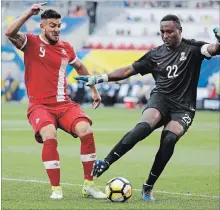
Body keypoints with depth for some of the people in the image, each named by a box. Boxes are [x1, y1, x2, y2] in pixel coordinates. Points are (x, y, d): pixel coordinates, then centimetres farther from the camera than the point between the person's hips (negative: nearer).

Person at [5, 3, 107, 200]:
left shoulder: (66, 48, 9)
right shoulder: (31, 42, -3)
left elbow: (80, 67, 29)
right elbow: (10, 33, -23)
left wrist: (94, 90, 31)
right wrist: (29, 13, -25)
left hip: (64, 104, 4)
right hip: (40, 105, -4)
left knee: (86, 132, -20)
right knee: (50, 137, -31)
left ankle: (89, 185, -6)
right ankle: (56, 189, -17)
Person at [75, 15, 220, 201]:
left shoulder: (192, 48, 1)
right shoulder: (155, 54, 10)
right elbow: (128, 70, 16)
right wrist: (100, 79, 9)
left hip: (183, 108, -1)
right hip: (161, 98, 1)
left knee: (169, 139, -27)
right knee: (144, 127, -30)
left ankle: (148, 188, -14)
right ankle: (105, 163, -31)